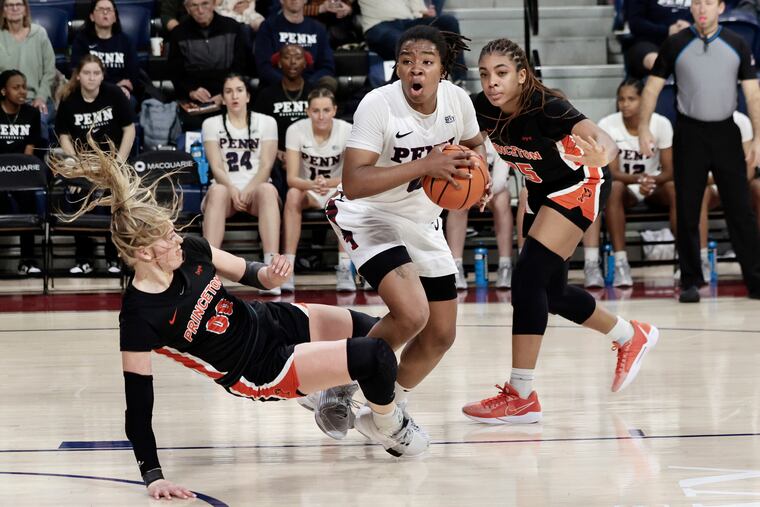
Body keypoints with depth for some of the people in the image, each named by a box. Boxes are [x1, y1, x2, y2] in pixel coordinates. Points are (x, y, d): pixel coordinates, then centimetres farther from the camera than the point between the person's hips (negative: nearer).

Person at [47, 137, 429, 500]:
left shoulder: (189, 252, -12)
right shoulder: (139, 319, -29)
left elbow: (249, 274, 5)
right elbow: (137, 407, -25)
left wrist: (271, 275, -19)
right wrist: (153, 478, -27)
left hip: (274, 321, 7)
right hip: (262, 371, -7)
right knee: (377, 358, -15)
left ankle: (336, 388, 46)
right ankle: (388, 427, 16)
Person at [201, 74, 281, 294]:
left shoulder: (266, 122, 10)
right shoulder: (212, 124, 11)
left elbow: (266, 166, 0)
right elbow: (216, 167, -1)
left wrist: (247, 191, -18)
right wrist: (233, 190, -21)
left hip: (256, 188, 0)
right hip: (226, 188, 0)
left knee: (268, 190, -37)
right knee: (217, 191, -37)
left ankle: (271, 265, -48)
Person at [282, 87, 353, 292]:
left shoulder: (347, 131, -15)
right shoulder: (296, 130, -15)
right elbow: (292, 178, -20)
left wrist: (328, 183, -42)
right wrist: (312, 185, -43)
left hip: (337, 191, 0)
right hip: (307, 190, 0)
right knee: (293, 194, -35)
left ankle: (344, 268, -36)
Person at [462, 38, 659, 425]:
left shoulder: (545, 107, -34)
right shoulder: (483, 110, -18)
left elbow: (605, 141, -46)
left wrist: (601, 154, -70)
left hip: (579, 185, -8)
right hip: (542, 190, 8)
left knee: (528, 277, -21)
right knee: (551, 291, 14)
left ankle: (520, 396, -18)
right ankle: (631, 337, 40)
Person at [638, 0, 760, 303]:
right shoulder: (675, 45, 1)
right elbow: (652, 87, 4)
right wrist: (644, 128, -6)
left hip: (725, 133, 0)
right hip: (689, 133, 0)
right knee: (687, 211, 1)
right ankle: (690, 282, 8)